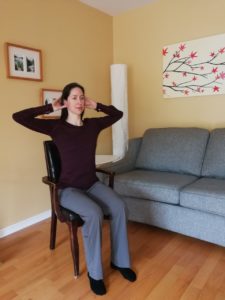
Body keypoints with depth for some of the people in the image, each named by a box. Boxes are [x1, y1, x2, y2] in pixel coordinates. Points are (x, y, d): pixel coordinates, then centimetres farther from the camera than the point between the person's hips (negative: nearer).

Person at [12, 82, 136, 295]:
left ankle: (120, 261, 2)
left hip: (92, 184, 4)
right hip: (68, 188, -4)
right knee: (94, 213, -31)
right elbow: (18, 117, -12)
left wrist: (96, 105, 9)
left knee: (119, 207, -21)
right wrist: (50, 107, -7)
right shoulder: (56, 127, -6)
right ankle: (94, 272, -9)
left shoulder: (92, 124, 5)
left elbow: (118, 114, 19)